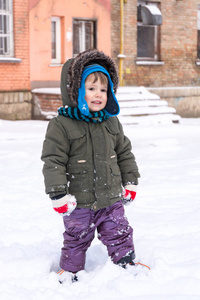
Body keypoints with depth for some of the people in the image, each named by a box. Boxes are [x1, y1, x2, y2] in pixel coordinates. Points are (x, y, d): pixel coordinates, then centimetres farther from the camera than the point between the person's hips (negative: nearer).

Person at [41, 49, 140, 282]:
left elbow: (124, 153, 15)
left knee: (119, 233, 12)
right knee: (76, 239, 13)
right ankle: (70, 271, 31)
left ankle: (126, 261, 32)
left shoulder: (112, 122, 4)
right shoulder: (61, 125, -14)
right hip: (79, 203, -3)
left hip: (111, 198, 4)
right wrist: (58, 195, -16)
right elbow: (53, 162, -14)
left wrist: (130, 182, 13)